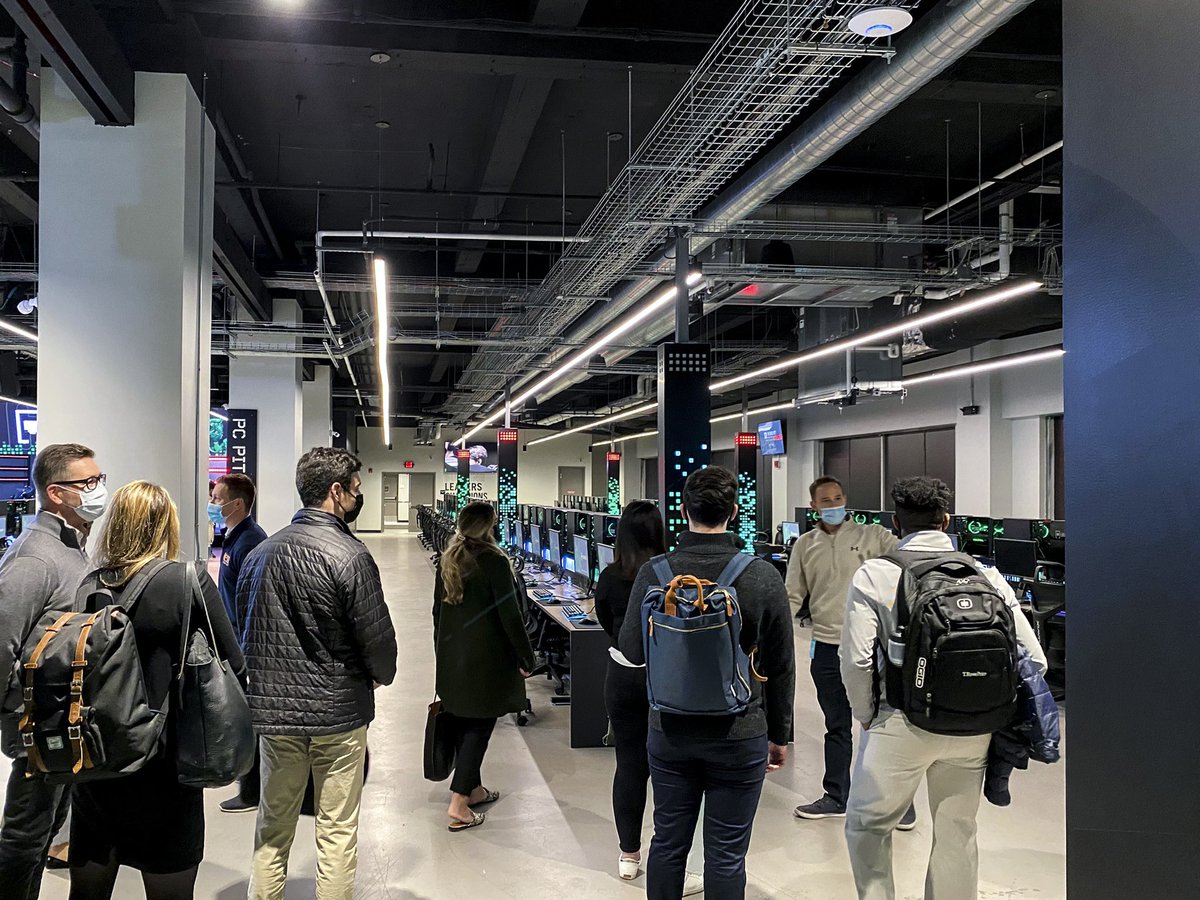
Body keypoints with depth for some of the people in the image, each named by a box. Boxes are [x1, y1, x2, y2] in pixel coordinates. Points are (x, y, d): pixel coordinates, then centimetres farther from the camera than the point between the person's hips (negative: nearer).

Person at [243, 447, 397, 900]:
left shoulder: (261, 551, 2)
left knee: (273, 828, 18)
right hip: (338, 711, -5)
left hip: (273, 709, 5)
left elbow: (240, 621, 9)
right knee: (337, 831, 8)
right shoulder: (350, 556, -17)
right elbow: (376, 635, -14)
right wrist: (381, 675, 8)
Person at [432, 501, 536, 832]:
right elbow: (510, 615, -16)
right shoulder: (494, 562, -15)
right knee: (480, 725, 0)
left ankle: (473, 788, 30)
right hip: (485, 658, -7)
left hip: (451, 655, 7)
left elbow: (438, 610, 14)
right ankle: (459, 804, -2)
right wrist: (525, 656, -7)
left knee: (463, 723, 16)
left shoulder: (447, 560, 6)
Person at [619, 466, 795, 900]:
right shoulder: (762, 577, -14)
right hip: (740, 736, -2)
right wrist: (779, 735, 8)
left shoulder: (653, 574, -10)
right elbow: (781, 666, -5)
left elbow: (633, 651, -1)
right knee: (726, 856, 9)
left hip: (669, 732, 2)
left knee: (669, 842, 18)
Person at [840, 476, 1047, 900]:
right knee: (957, 832, 20)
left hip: (902, 724, -3)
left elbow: (856, 660, -15)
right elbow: (1033, 659, -2)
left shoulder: (874, 575, -8)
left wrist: (868, 718, 0)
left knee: (867, 823, 16)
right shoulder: (984, 574, 0)